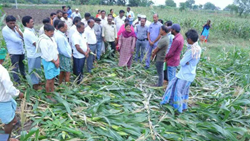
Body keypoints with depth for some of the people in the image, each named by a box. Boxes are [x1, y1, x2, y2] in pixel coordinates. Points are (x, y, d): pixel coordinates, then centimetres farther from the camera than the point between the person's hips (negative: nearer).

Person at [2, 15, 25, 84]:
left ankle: (24, 75, 43)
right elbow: (15, 39, -20)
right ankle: (17, 81, 10)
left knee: (22, 64, 22)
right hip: (13, 52, -6)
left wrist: (18, 30, -17)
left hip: (21, 50, 6)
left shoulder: (16, 27, 4)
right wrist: (21, 40, -4)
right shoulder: (5, 30, -14)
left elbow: (23, 37, -4)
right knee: (15, 67, 0)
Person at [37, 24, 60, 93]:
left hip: (55, 61, 8)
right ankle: (48, 95, 20)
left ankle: (52, 91, 37)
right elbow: (46, 55, -21)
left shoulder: (52, 38, 6)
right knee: (49, 80, 3)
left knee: (53, 77, 20)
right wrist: (54, 62, -12)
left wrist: (58, 59, 2)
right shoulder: (43, 41, -20)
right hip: (48, 62, -8)